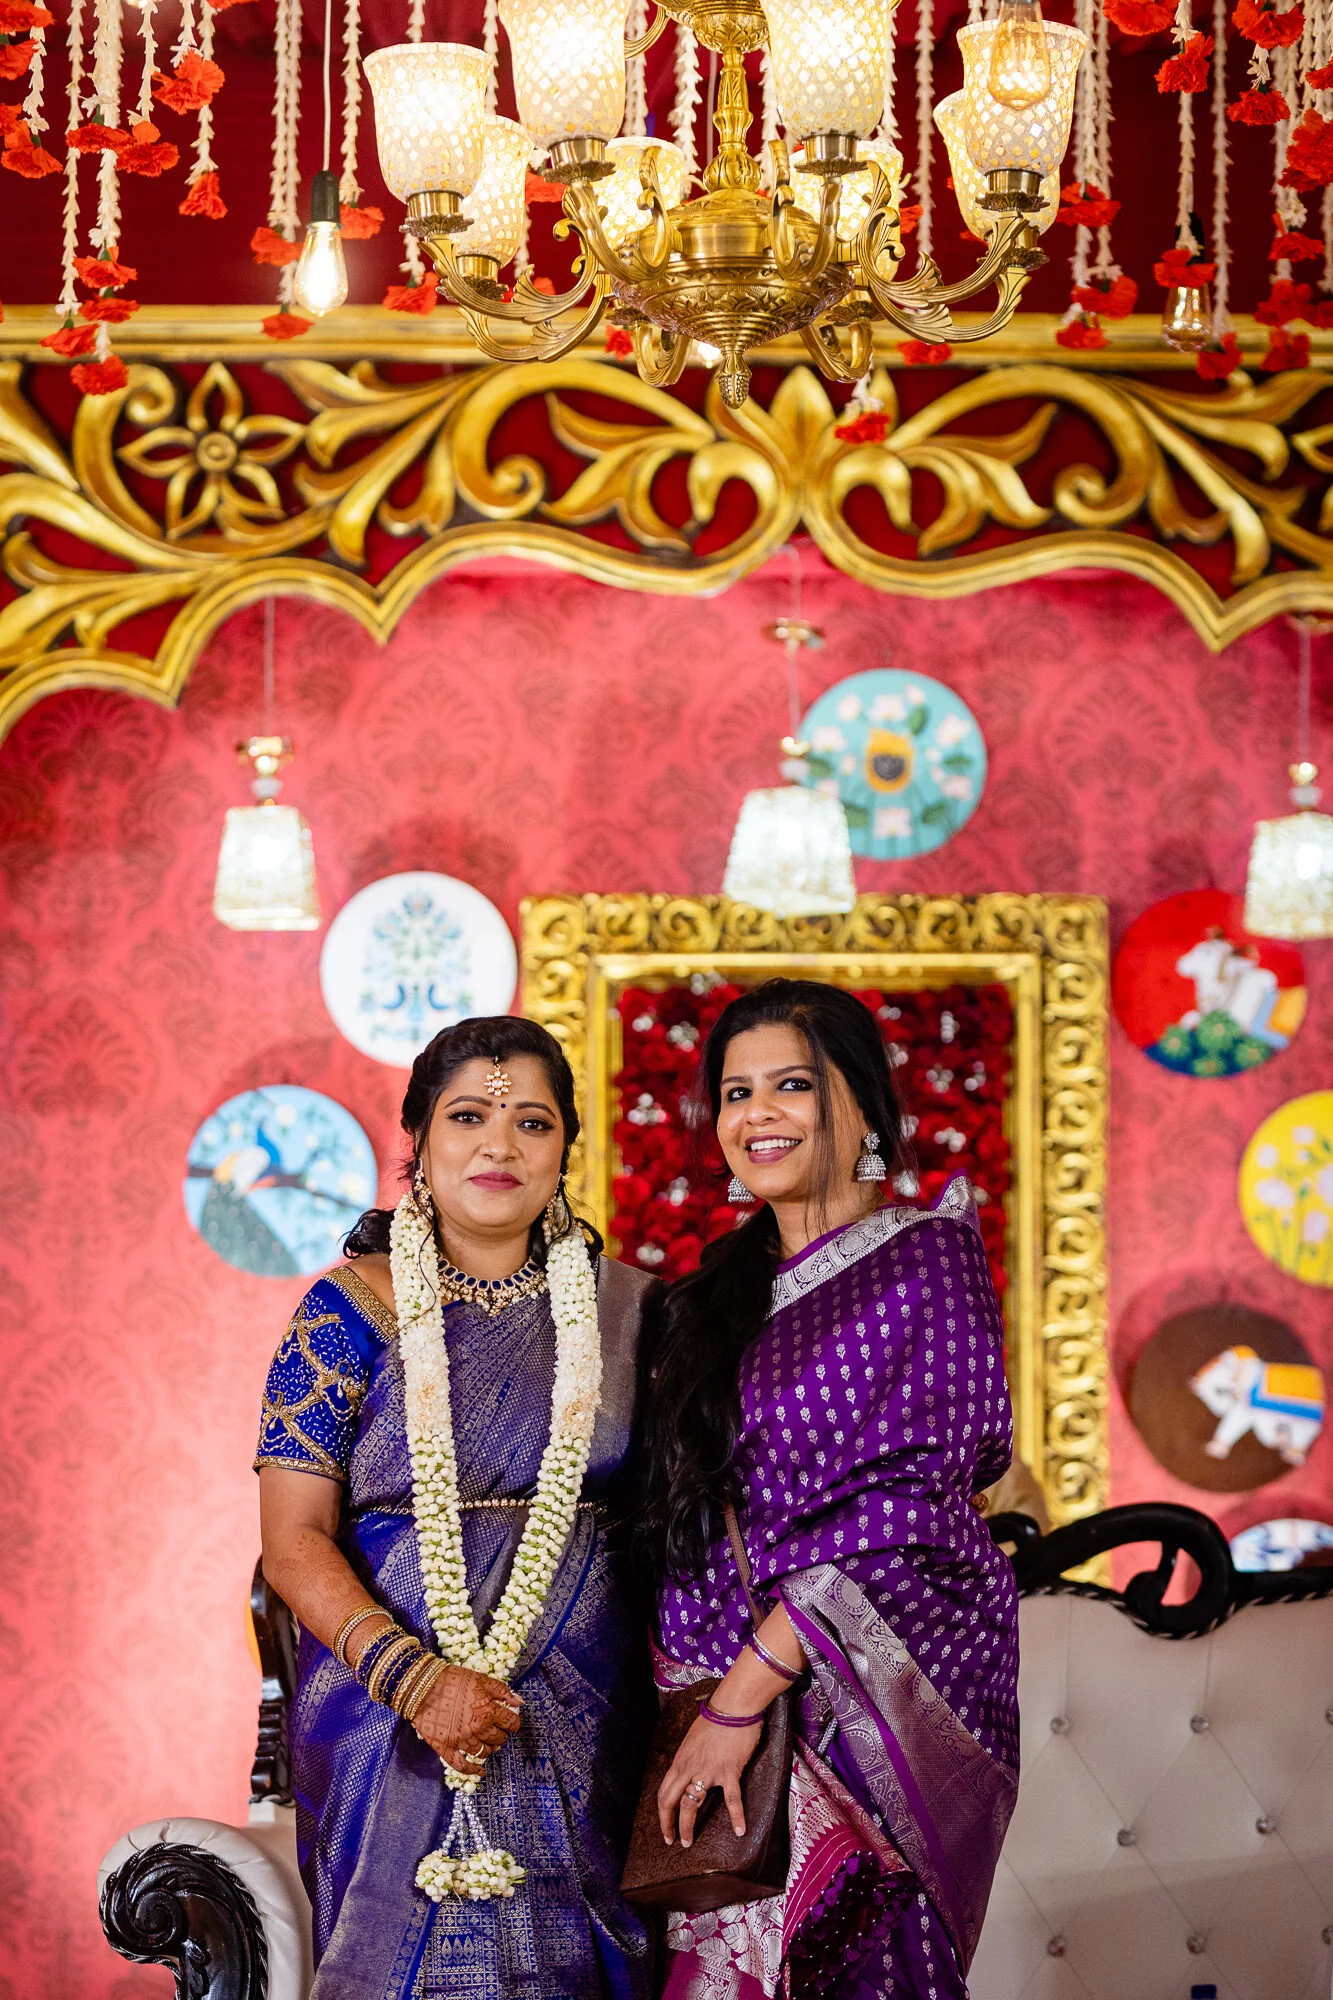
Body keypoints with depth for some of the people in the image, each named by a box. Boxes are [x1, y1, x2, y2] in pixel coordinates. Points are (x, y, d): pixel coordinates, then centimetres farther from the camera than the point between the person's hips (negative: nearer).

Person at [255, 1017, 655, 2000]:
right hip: (391, 1721, -2)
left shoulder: (621, 1304, 6)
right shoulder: (352, 1309, -2)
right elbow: (295, 1542, -7)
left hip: (587, 1727, 2)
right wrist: (415, 1678, -19)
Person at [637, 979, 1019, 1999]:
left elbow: (897, 1518, -14)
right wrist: (691, 1683, 1)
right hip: (727, 1683, 6)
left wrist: (741, 1696, -18)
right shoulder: (727, 1286, 15)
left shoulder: (926, 1256, -5)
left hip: (866, 1706, -6)